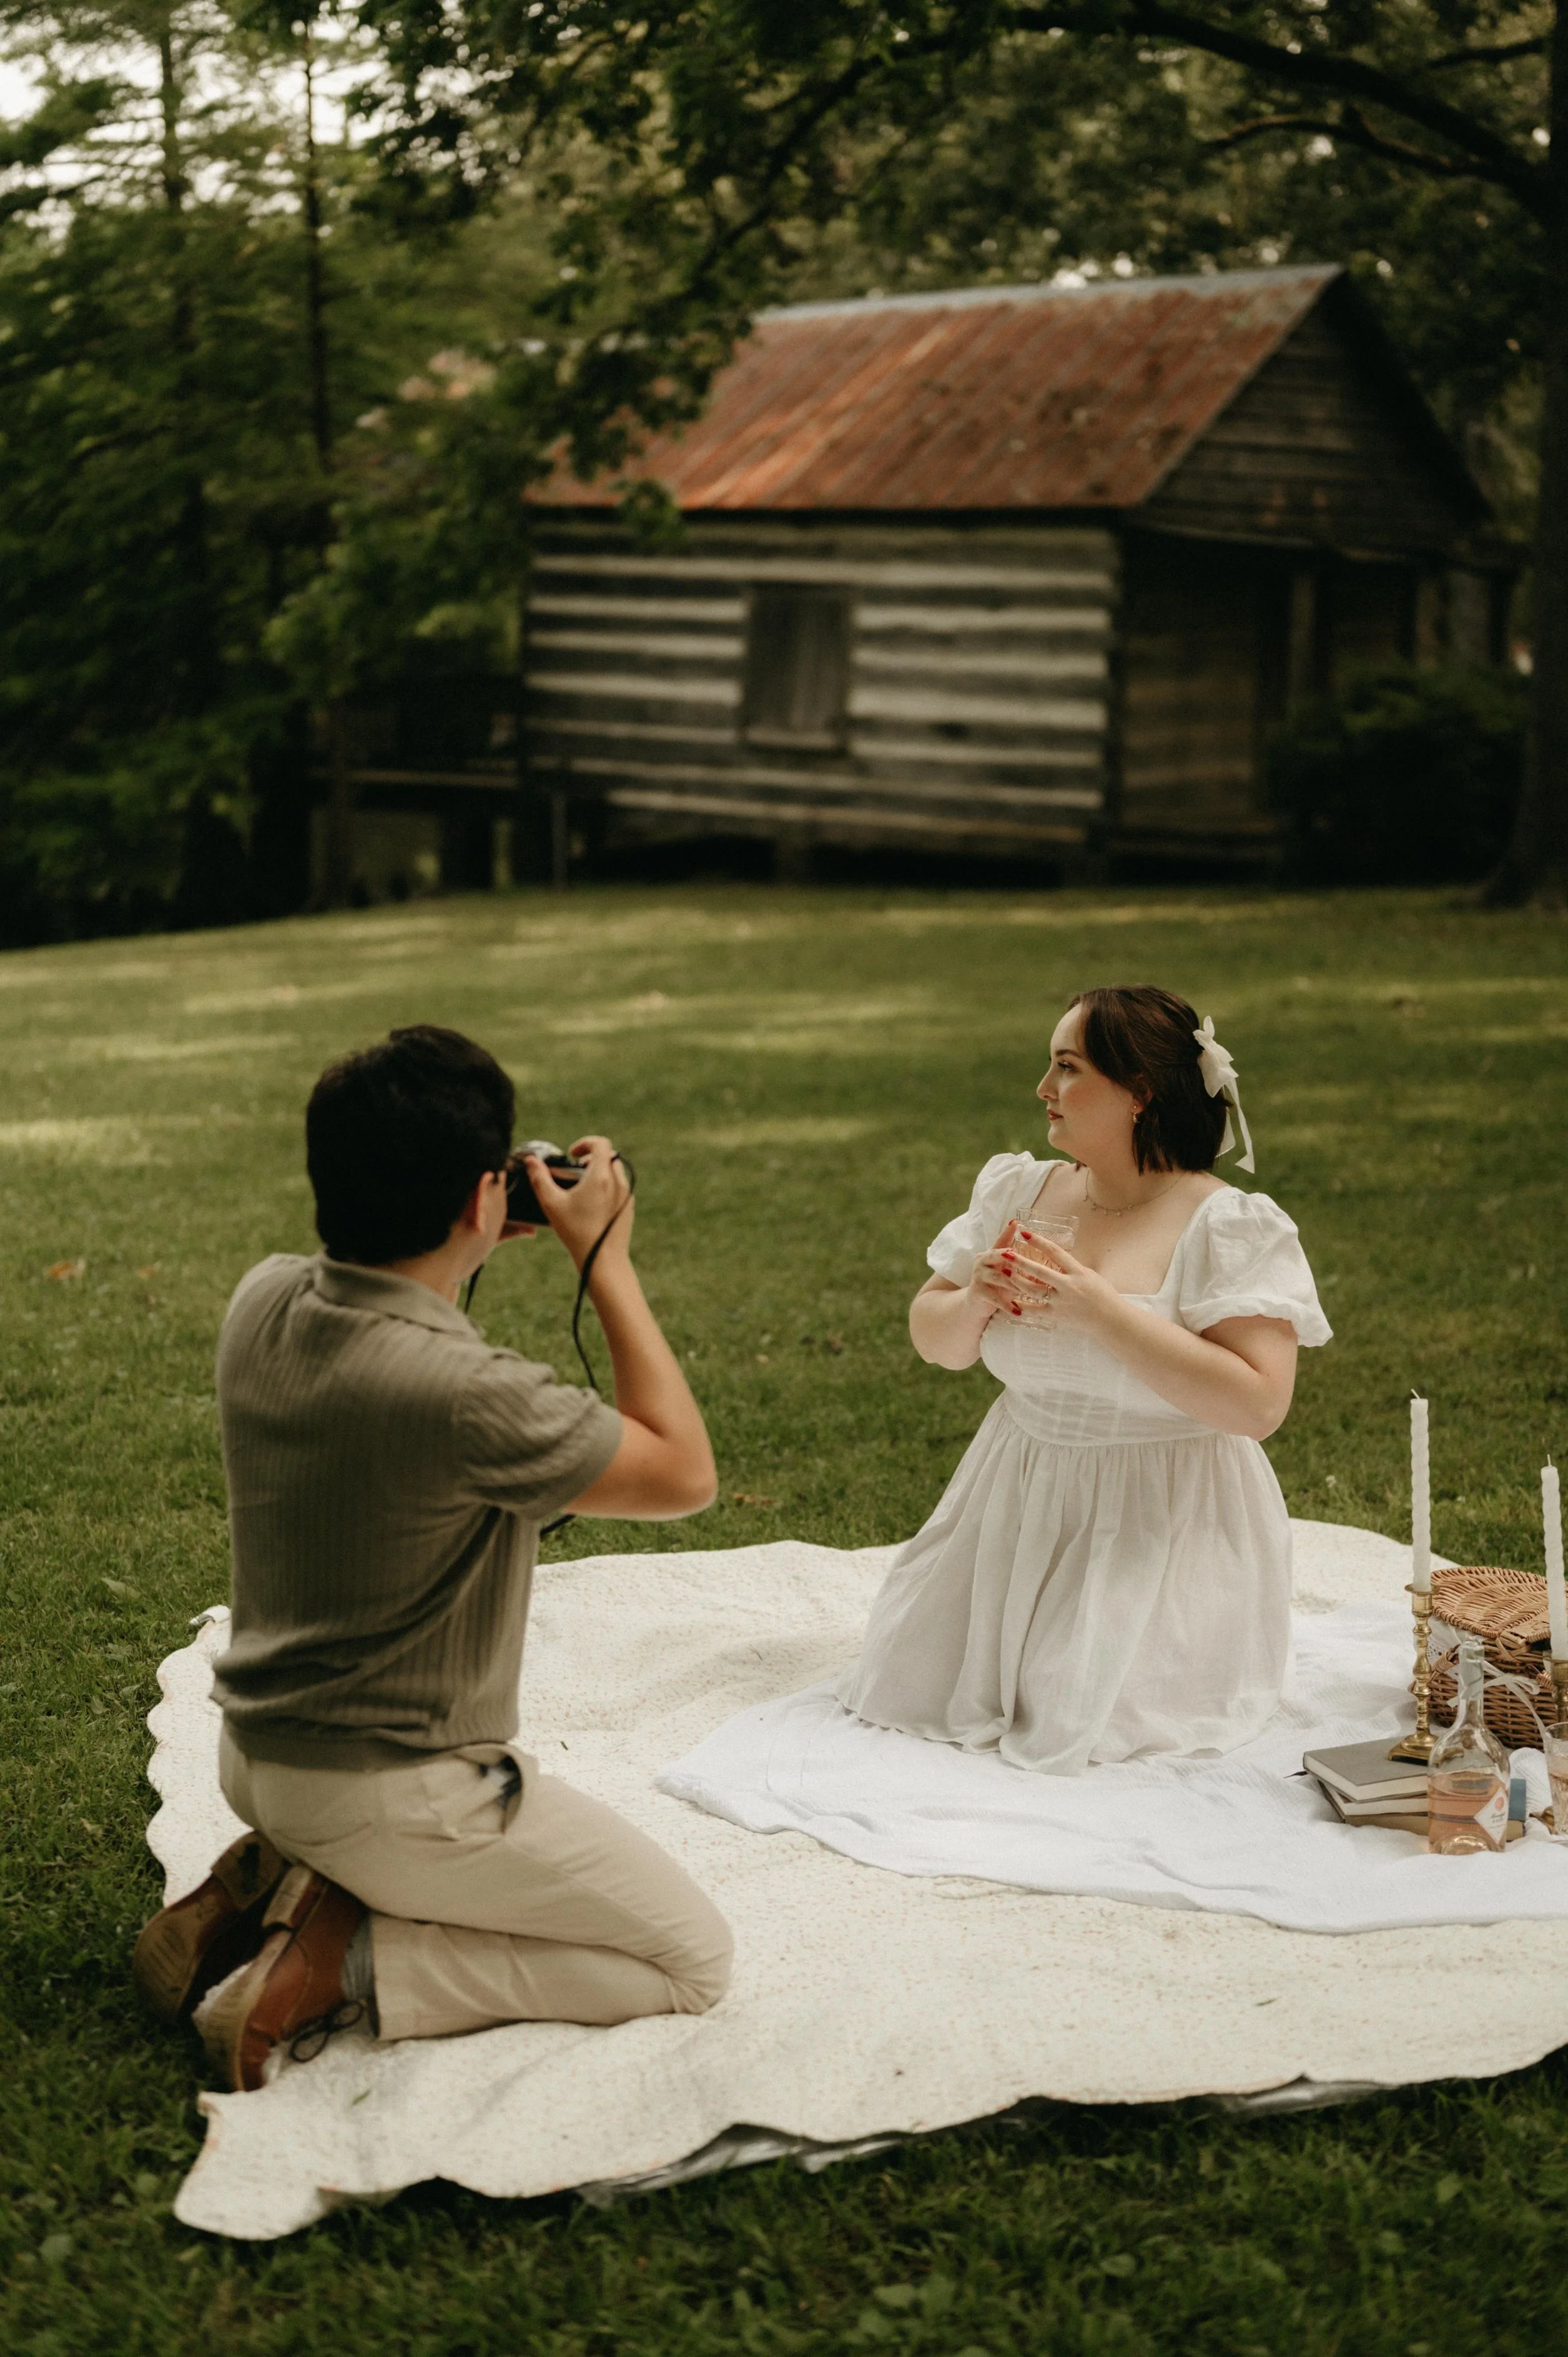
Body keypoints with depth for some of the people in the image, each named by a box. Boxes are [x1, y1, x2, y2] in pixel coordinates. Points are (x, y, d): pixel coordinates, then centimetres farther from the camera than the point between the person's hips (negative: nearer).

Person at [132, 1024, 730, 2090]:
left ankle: (272, 1887, 12)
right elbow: (685, 1475, -15)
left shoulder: (263, 1303, -7)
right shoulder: (466, 1396, -30)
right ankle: (344, 1962, -5)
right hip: (391, 1794, -8)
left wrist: (480, 1245, 7)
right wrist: (607, 1258, -12)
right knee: (693, 1959, 4)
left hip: (256, 1754, 8)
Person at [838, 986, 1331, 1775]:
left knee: (1084, 1722, -13)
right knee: (911, 1684, 2)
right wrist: (974, 1301, -13)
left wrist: (1102, 1311, -28)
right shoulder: (1020, 1192, 2)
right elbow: (933, 1341, 12)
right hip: (1020, 1508, 5)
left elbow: (1259, 1404, -25)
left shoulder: (1232, 1229, -15)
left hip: (1161, 1526, -5)